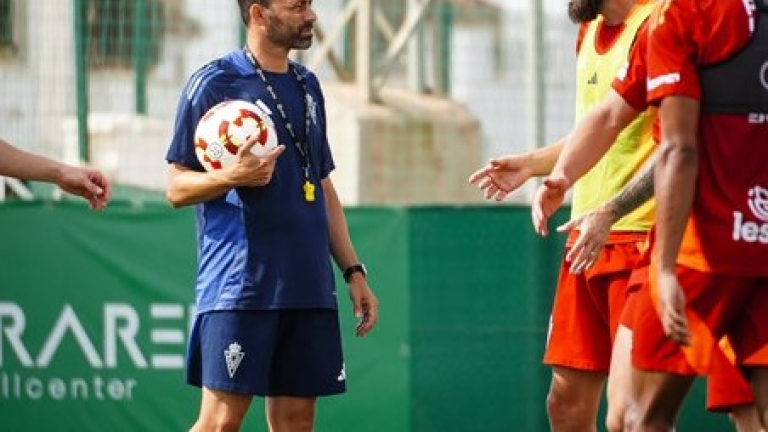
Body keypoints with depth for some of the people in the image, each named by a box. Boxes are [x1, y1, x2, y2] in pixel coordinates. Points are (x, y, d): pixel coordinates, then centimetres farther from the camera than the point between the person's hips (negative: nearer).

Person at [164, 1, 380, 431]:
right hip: (240, 287, -6)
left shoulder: (307, 85, 16)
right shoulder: (214, 84, -3)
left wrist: (354, 270, 16)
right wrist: (232, 176, -24)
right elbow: (178, 188, -4)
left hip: (310, 287, 6)